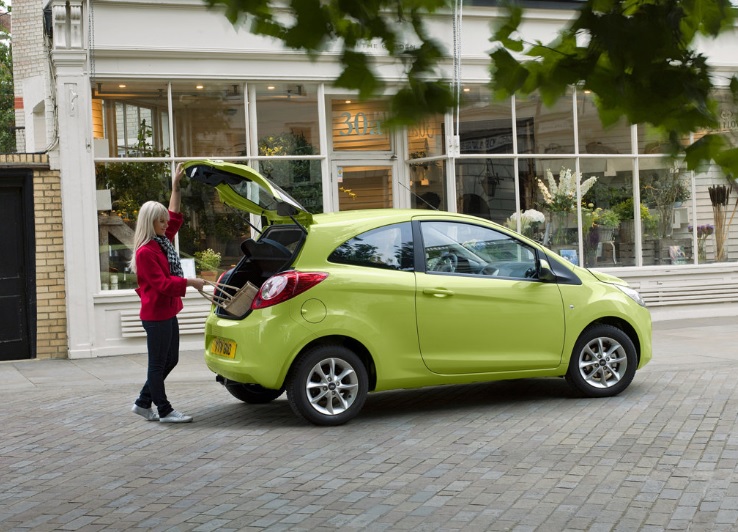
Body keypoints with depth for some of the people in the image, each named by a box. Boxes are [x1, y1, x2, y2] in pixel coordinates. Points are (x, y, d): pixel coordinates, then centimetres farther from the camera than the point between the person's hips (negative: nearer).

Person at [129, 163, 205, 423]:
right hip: (156, 314, -10)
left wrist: (176, 186, 20)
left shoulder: (163, 241, 9)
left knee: (170, 360, 15)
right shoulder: (145, 251, -17)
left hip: (167, 312, 10)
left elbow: (175, 217, 22)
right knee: (158, 363, 1)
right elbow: (162, 284, -21)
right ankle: (164, 411, 9)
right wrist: (190, 282, -18)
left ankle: (143, 402, 25)